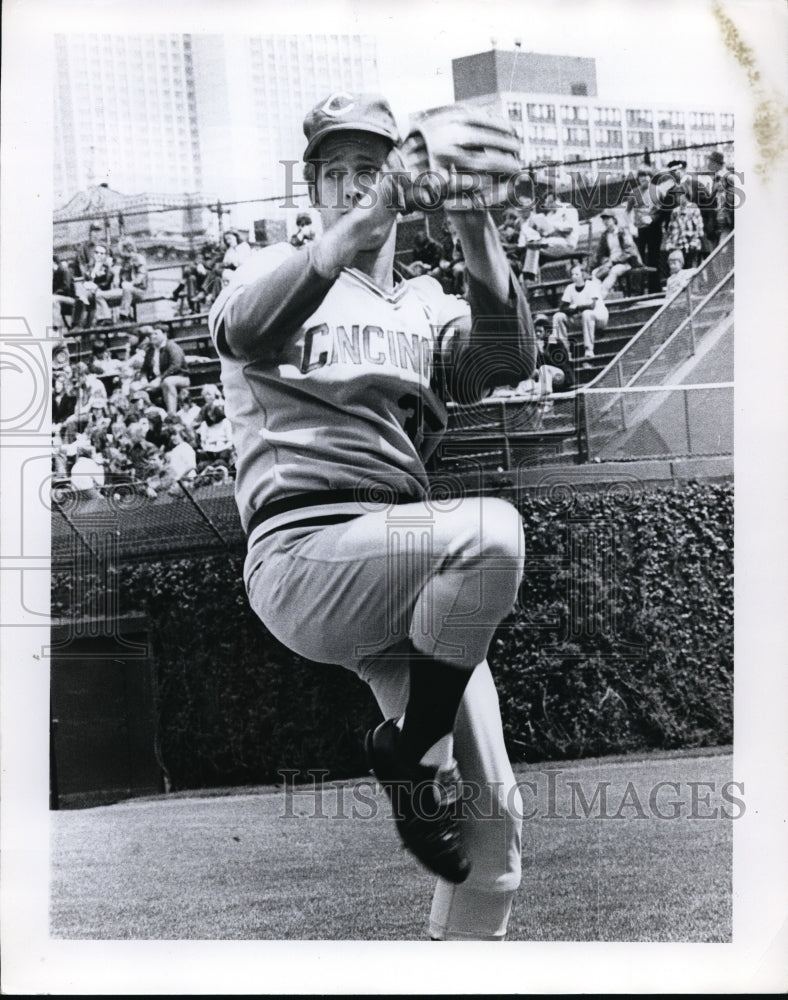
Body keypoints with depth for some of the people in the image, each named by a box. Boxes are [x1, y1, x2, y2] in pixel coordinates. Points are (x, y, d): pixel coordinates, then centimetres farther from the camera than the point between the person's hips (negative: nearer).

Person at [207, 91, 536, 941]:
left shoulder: (425, 306, 23)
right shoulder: (282, 271, 11)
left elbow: (505, 361, -1)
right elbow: (238, 329, -16)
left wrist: (476, 232, -16)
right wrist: (345, 238, -30)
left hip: (404, 573, 5)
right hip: (301, 550, -5)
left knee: (493, 817, -1)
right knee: (491, 529, -32)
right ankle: (410, 753, -13)